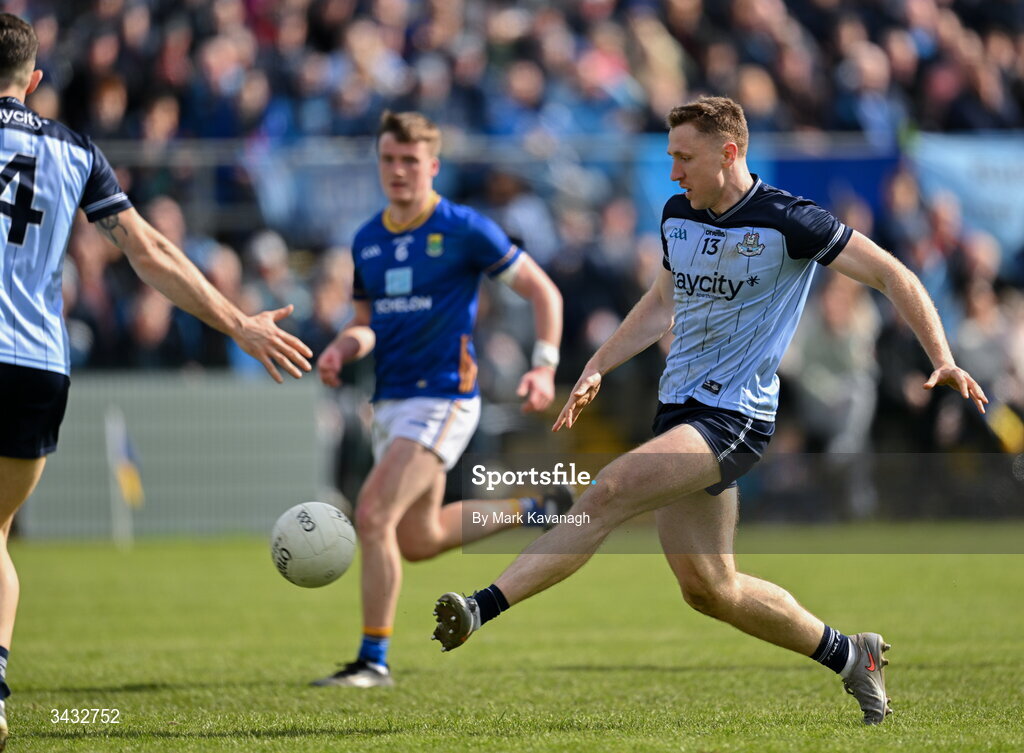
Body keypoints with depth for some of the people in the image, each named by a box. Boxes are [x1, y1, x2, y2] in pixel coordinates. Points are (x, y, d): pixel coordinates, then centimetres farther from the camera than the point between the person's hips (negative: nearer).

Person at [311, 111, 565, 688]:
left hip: (443, 398, -8)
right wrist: (342, 349, -2)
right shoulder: (368, 240, 10)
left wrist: (545, 365, -15)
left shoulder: (464, 230, -8)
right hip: (391, 401, 8)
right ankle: (532, 509, 36)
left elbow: (543, 291, -3)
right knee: (420, 540, 14)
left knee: (373, 516, -20)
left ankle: (374, 660, -12)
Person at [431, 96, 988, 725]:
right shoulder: (678, 216, 10)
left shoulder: (789, 222, -10)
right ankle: (850, 655, 26)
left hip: (736, 416, -8)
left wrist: (943, 360, -13)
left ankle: (483, 609, -31)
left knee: (611, 491, -26)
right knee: (710, 589, 9)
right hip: (680, 409, 8)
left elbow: (894, 277, -5)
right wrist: (597, 369, 20)